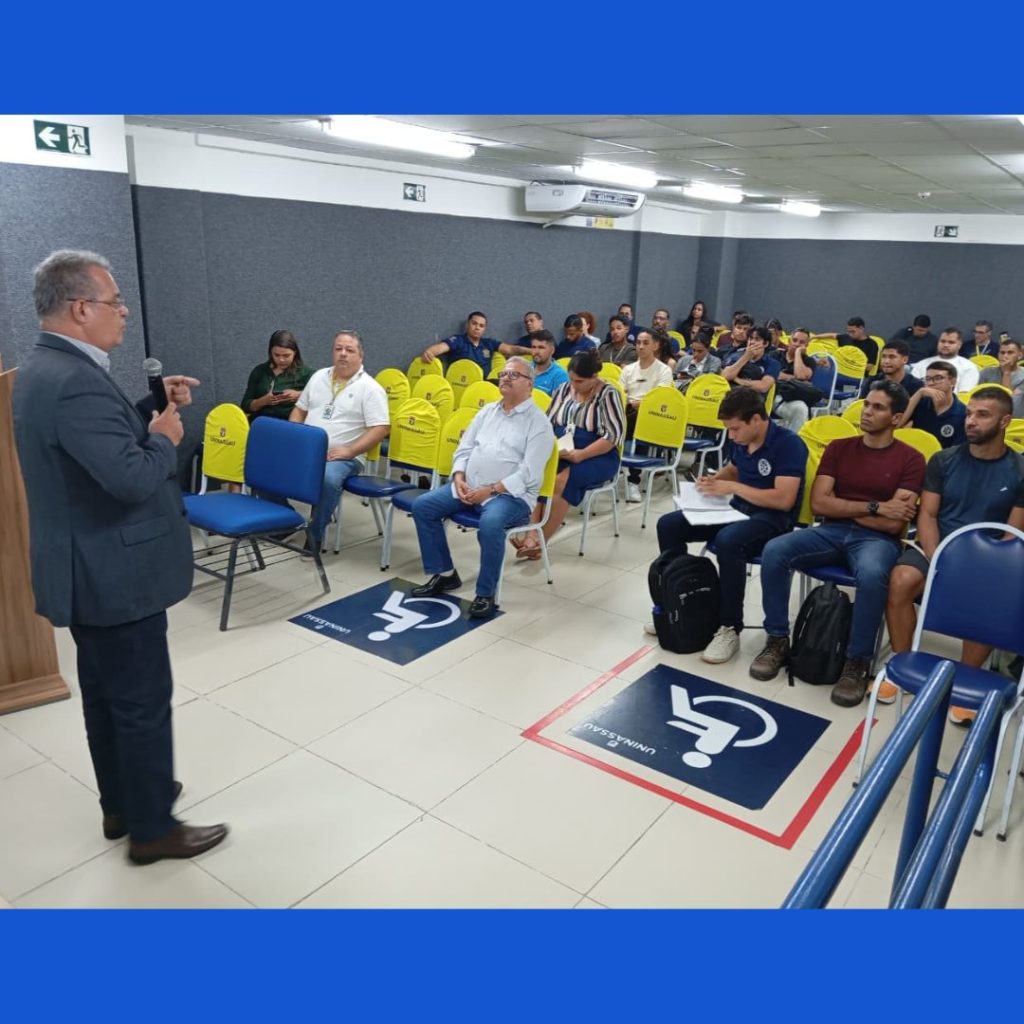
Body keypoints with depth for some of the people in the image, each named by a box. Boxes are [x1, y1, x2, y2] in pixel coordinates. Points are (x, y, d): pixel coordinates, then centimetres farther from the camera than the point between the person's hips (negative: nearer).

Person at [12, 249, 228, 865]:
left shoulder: (47, 367, 9)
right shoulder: (74, 381, -26)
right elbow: (132, 478, -33)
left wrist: (154, 408, 5)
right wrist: (165, 437, -15)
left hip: (91, 567, 11)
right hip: (114, 574, -11)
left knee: (106, 693, 21)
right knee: (143, 700, 4)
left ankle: (122, 803, 38)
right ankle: (152, 828, 20)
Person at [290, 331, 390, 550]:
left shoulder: (370, 388, -5)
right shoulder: (319, 377, 14)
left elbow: (381, 428, -12)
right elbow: (300, 410, 21)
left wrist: (349, 451, -19)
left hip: (342, 457, -6)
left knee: (328, 478, -37)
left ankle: (315, 533, -16)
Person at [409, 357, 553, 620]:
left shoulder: (539, 422, -5)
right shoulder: (487, 411, 16)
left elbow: (529, 474, -14)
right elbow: (464, 449, 15)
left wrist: (491, 490, -20)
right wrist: (459, 478, -5)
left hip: (511, 494, -7)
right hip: (468, 486, 7)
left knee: (490, 522, -37)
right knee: (422, 506, -6)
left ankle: (486, 593, -18)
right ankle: (444, 574, 6)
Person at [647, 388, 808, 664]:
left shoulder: (789, 444, -19)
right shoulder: (741, 440, 4)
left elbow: (784, 500, -27)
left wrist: (732, 487, -23)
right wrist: (714, 480, 2)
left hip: (773, 519, -8)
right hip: (738, 509, 8)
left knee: (727, 540, -40)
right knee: (668, 525, -3)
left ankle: (730, 629, -25)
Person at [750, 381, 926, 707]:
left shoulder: (910, 459, 0)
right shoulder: (839, 448, 11)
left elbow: (893, 523, -10)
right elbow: (819, 504, 0)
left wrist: (842, 506, -4)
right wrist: (874, 507, -9)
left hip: (877, 539, -3)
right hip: (831, 532, 4)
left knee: (872, 574, -39)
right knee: (774, 551, -24)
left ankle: (858, 662, -19)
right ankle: (778, 641, -9)